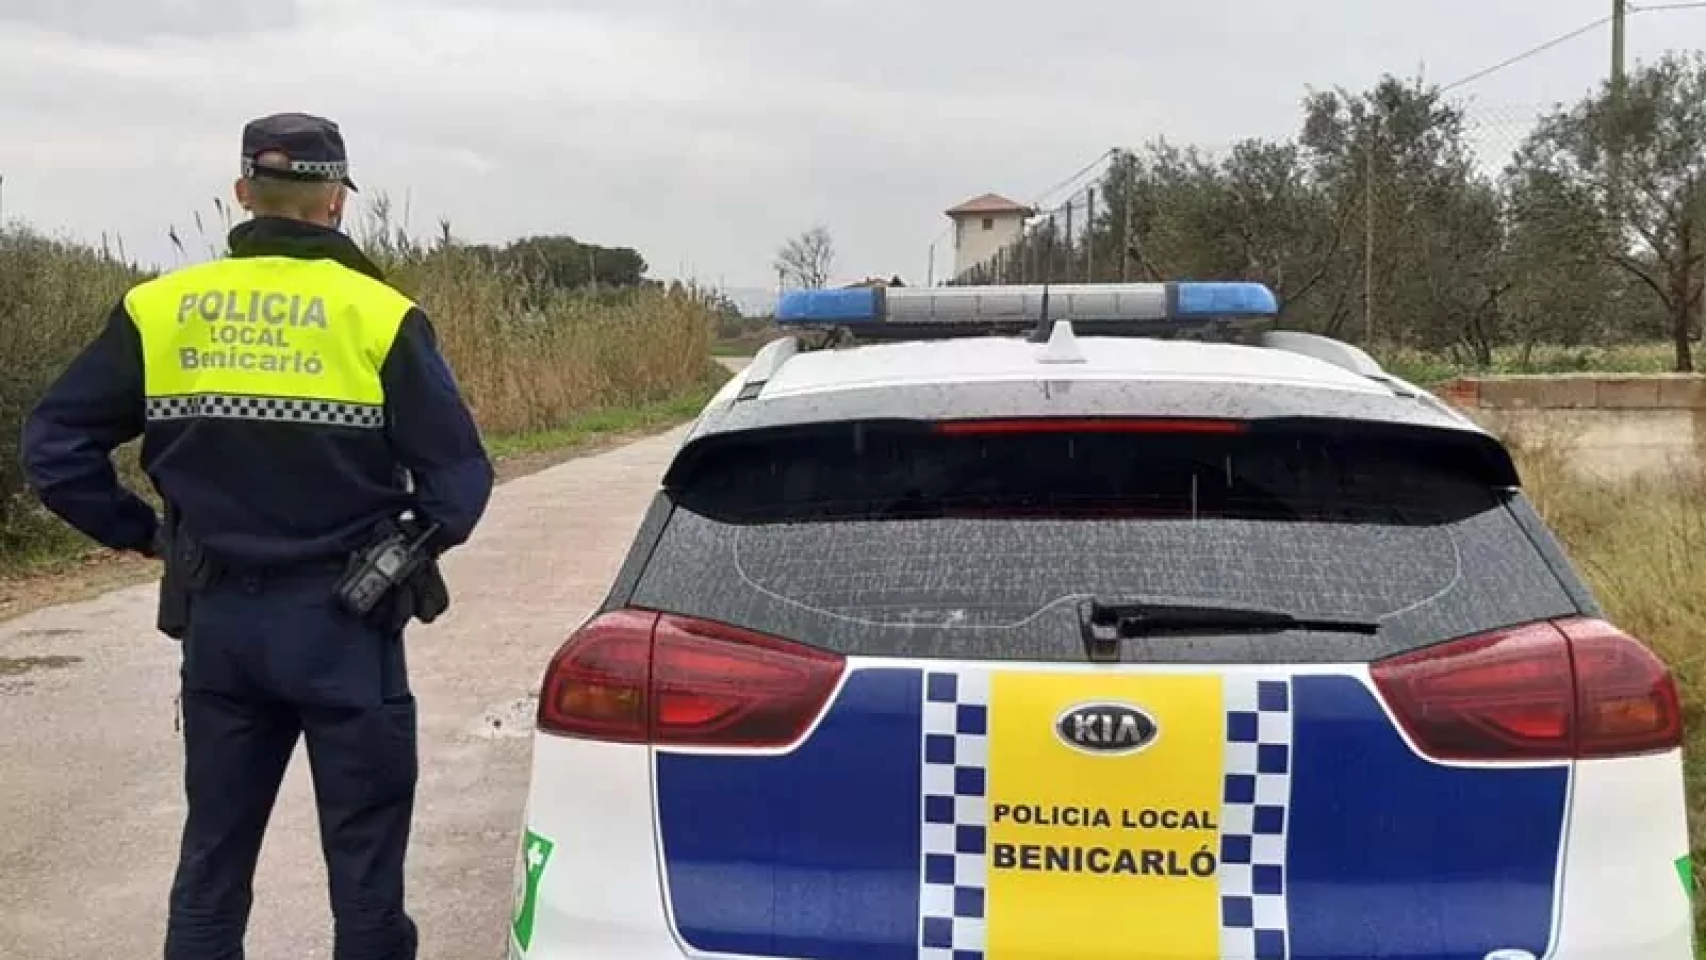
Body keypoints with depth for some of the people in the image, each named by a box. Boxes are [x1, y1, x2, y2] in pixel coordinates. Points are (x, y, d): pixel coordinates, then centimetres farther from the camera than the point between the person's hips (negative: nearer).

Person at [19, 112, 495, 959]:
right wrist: (413, 547, 7)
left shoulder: (159, 310, 0)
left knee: (212, 857, 16)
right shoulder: (378, 316, -9)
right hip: (345, 626, -3)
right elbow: (458, 476, -11)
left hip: (217, 621, 4)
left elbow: (54, 447, 0)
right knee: (364, 861, 8)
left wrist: (142, 533, 9)